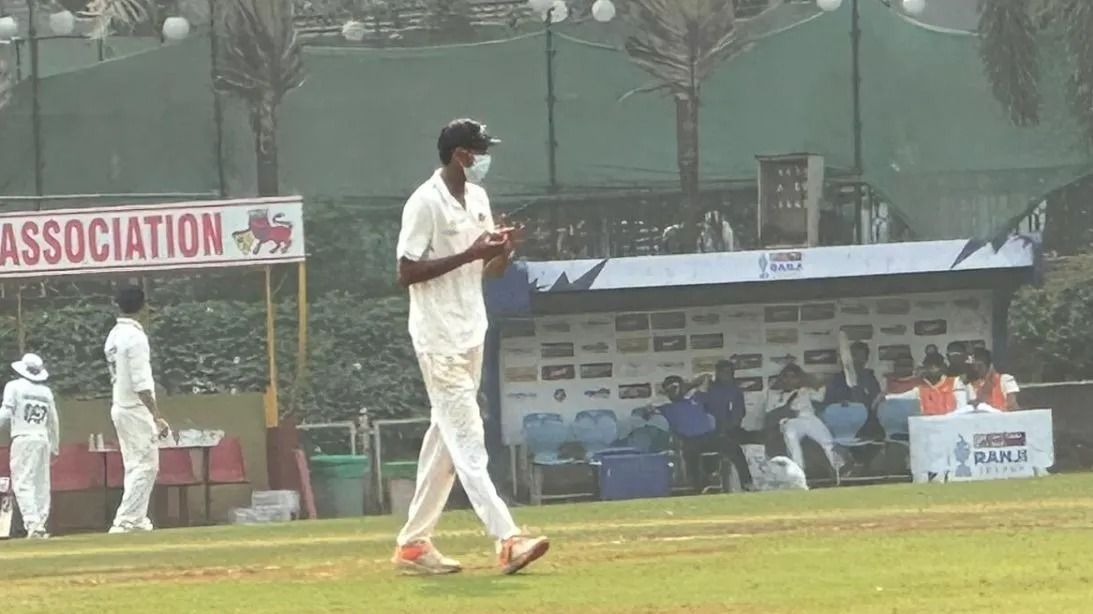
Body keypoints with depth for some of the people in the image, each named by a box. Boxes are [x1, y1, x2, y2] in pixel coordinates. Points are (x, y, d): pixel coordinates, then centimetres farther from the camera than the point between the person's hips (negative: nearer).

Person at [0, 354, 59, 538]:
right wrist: (55, 446, 25)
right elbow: (54, 421, 16)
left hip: (23, 438, -5)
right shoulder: (46, 392, 12)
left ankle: (32, 523, -22)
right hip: (43, 440, 5)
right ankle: (41, 523, 7)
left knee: (23, 483, -8)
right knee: (41, 483, 9)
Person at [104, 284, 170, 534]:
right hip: (136, 409, -9)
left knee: (135, 467, 14)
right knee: (145, 466, -9)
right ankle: (125, 521, -15)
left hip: (120, 408, 9)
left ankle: (137, 520, 13)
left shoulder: (113, 336, 11)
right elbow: (141, 383, -21)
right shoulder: (135, 336, -16)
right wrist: (157, 417, -23)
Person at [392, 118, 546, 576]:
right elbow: (406, 273, -17)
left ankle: (414, 543, 17)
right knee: (467, 437, -12)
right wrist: (470, 254, -22)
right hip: (439, 338, -9)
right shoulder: (425, 203, -14)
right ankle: (507, 540, -20)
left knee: (446, 436, 11)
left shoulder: (477, 199, 11)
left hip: (471, 333, 9)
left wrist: (505, 250, -5)